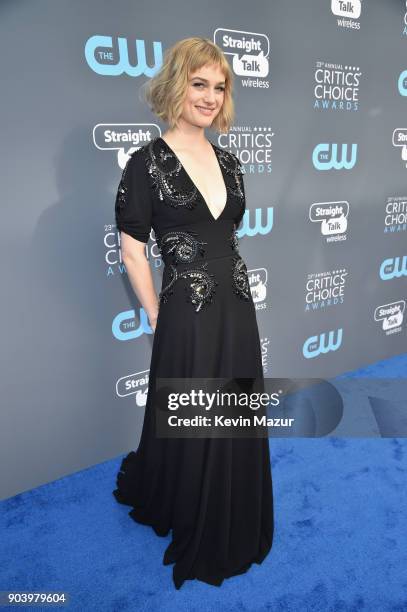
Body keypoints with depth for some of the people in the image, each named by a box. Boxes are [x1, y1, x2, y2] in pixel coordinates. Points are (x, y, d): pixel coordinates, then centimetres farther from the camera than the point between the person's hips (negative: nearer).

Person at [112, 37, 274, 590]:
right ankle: (196, 540, 45)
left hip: (238, 313, 6)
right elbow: (133, 254, -8)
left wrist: (235, 304, 14)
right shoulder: (147, 163, -9)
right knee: (193, 432, 13)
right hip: (189, 319, -6)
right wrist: (160, 320, -4)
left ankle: (234, 532, 48)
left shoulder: (228, 161, 9)